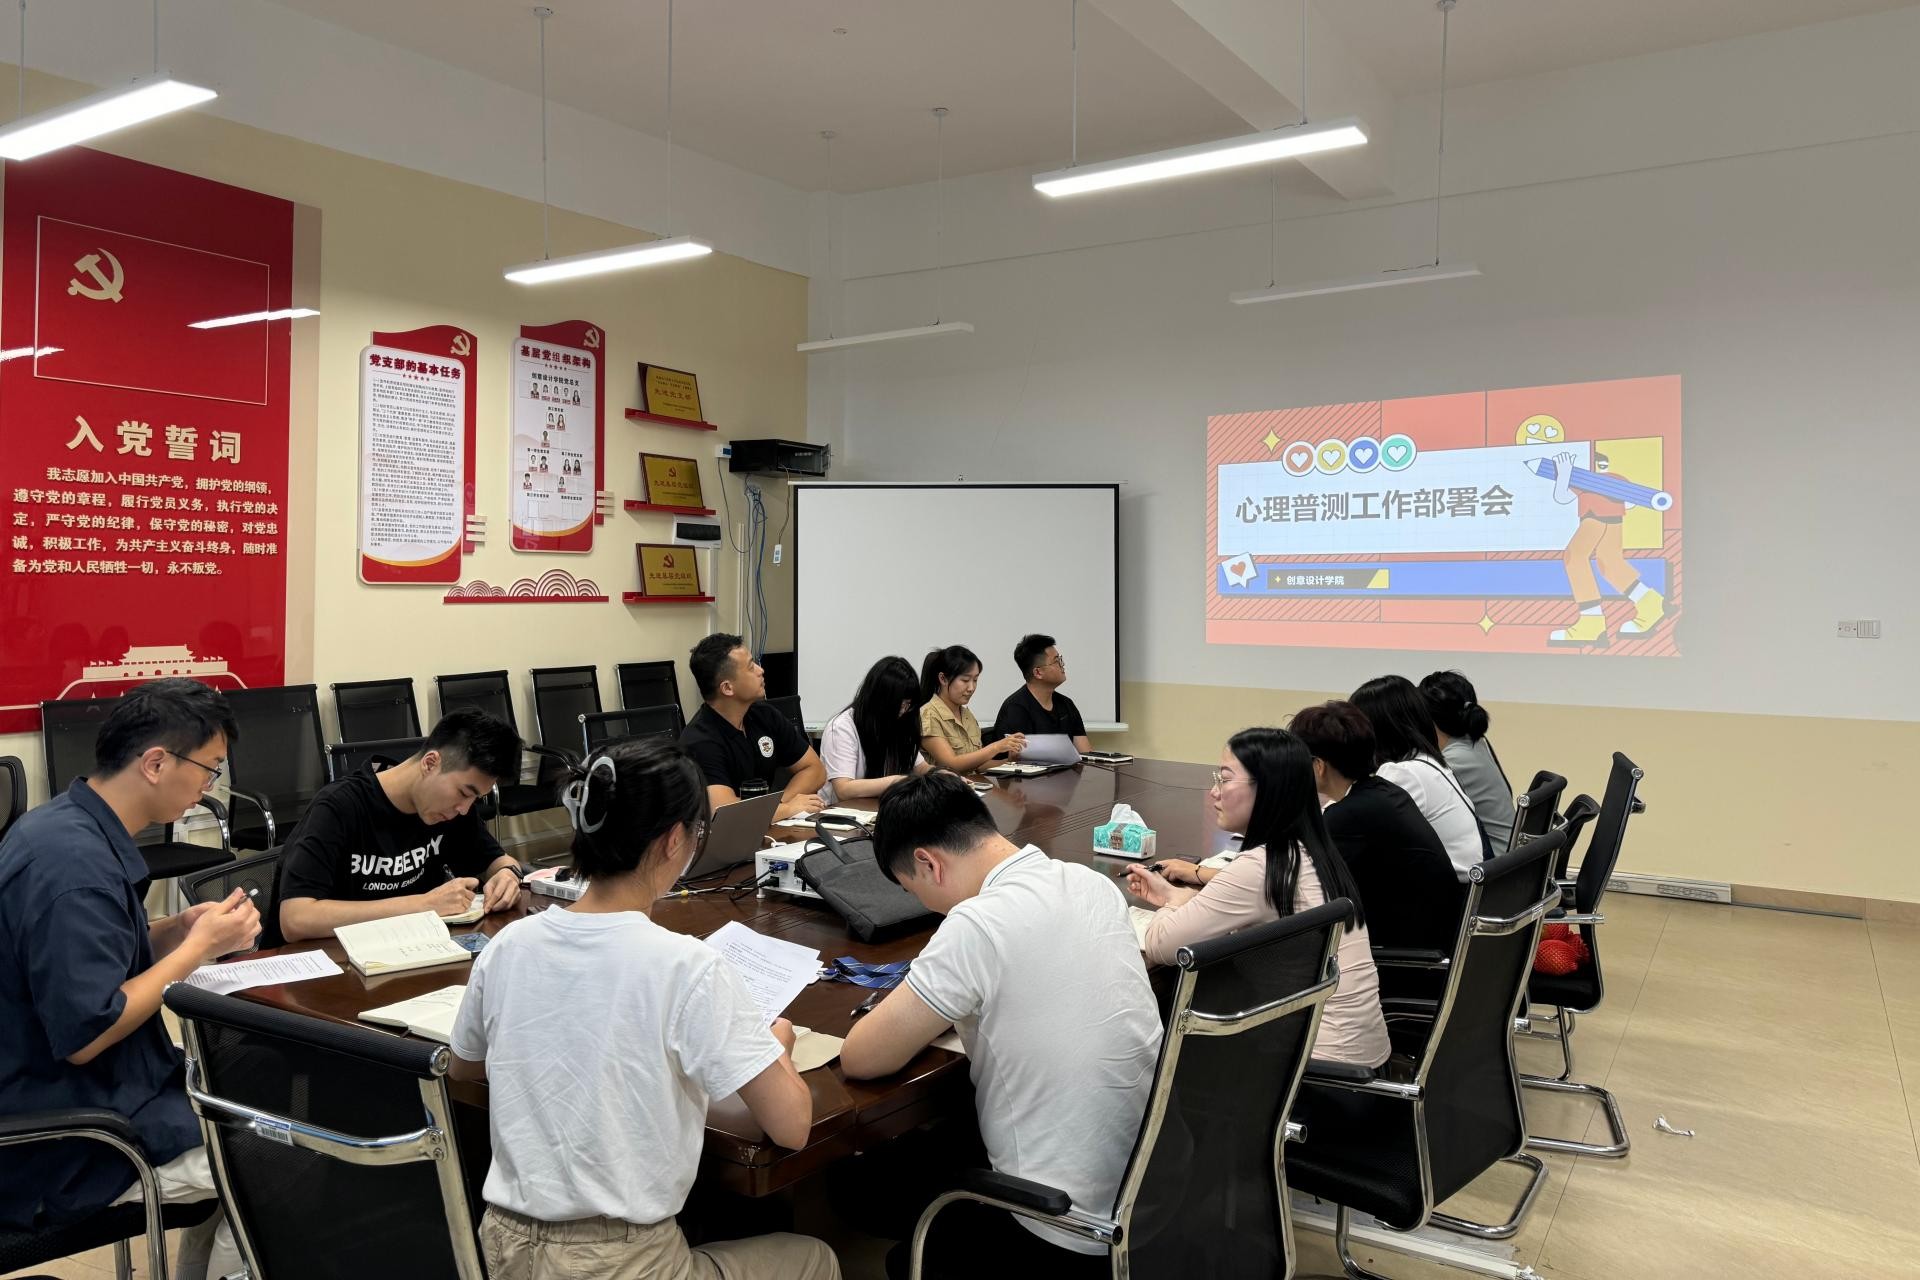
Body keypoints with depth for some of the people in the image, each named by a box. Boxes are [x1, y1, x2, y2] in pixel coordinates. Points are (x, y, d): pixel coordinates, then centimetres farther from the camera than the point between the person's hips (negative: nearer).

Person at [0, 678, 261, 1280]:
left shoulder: (64, 824, 2)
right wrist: (199, 946, -19)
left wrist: (177, 929, -1)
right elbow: (85, 1035, -28)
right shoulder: (76, 863, -28)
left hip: (69, 1097, 10)